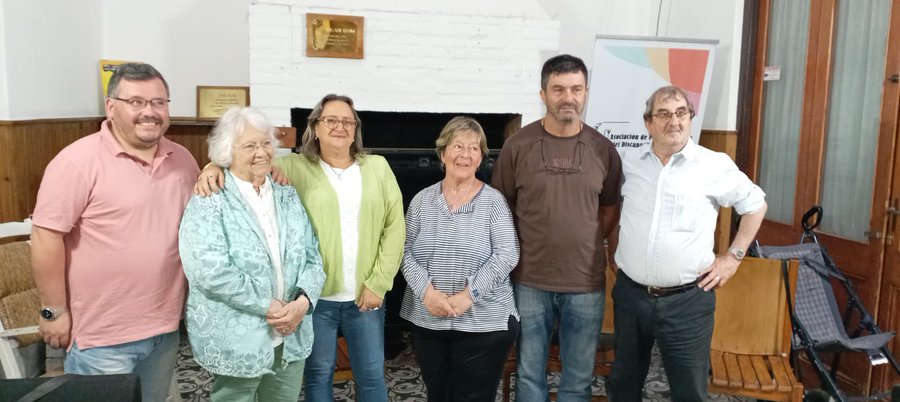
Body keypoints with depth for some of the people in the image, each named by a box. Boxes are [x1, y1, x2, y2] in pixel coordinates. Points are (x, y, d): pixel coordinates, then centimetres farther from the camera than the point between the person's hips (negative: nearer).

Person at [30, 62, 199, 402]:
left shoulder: (182, 160, 5)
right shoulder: (79, 161, -14)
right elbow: (47, 237, -14)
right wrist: (55, 311, -11)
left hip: (165, 327, 6)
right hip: (102, 335, -6)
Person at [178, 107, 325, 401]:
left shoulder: (288, 197, 9)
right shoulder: (209, 202, -9)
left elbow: (312, 257, 5)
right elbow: (209, 271, -21)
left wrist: (302, 302, -13)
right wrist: (268, 307, -18)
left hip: (291, 338, 5)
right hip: (235, 343, -5)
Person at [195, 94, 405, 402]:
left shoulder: (377, 167, 4)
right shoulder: (296, 168, 1)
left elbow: (394, 228, 1)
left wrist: (378, 283, -5)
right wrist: (216, 166, -26)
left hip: (366, 294, 1)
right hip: (316, 294, -1)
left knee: (371, 375, 13)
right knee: (318, 374, 13)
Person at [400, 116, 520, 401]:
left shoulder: (494, 201, -4)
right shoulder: (422, 200, 4)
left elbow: (507, 255, -11)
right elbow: (406, 253, 1)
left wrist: (468, 296, -18)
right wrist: (427, 292, -14)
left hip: (484, 324, -3)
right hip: (428, 322, 3)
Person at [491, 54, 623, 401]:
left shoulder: (603, 149, 0)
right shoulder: (518, 145, -5)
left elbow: (610, 209, 12)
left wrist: (588, 244, 1)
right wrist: (517, 253, -2)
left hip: (587, 283, 1)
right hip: (530, 281, -1)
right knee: (529, 373, 14)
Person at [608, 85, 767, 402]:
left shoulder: (715, 165, -6)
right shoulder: (629, 162, 2)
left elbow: (755, 205, 7)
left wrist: (733, 257, 1)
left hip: (687, 300, -3)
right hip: (630, 294, 3)